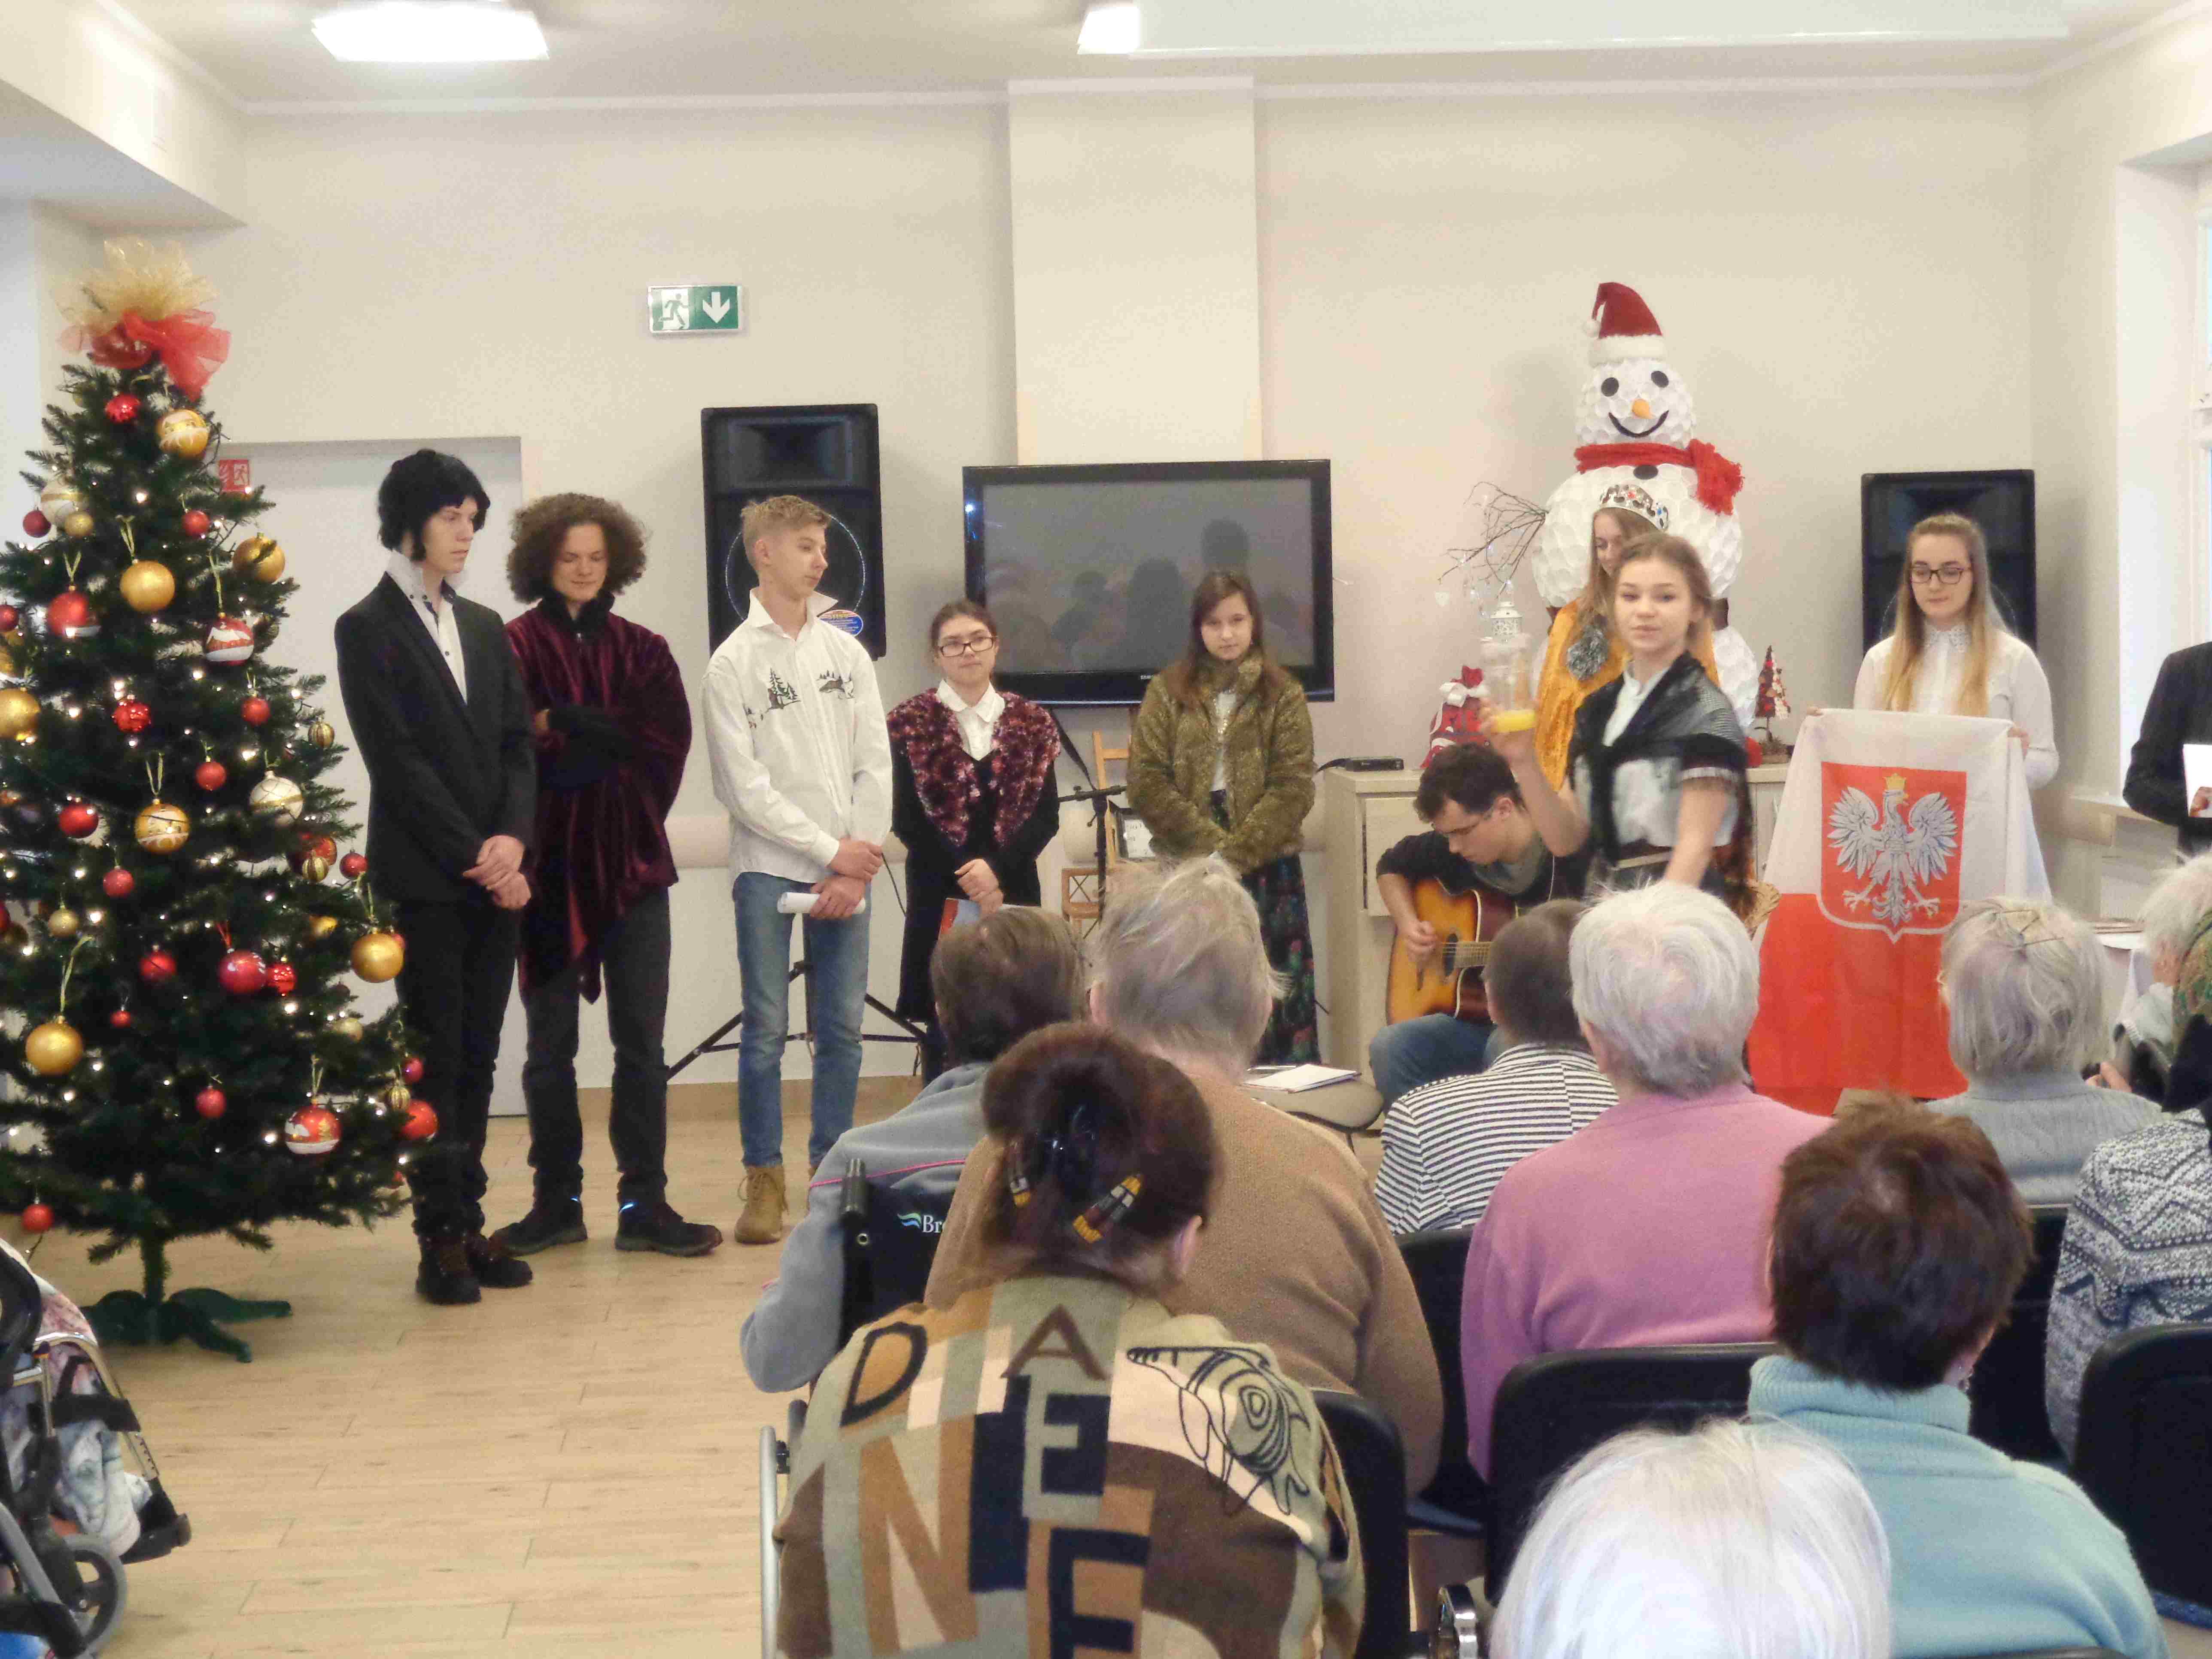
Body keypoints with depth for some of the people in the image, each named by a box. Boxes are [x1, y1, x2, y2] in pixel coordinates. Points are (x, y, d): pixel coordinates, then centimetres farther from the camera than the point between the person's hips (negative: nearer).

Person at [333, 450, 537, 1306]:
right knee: (436, 1058, -4)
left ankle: (468, 1225, 12)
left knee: (477, 1058, 7)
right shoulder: (368, 628, -2)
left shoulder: (484, 627, 16)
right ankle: (440, 1240, 0)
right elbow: (396, 759, -9)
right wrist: (474, 857, -13)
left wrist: (513, 837, -8)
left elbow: (517, 743, 10)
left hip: (493, 873, 5)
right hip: (422, 876, -5)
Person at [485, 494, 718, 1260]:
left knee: (642, 1041, 2)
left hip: (631, 861, 2)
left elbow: (668, 743, -1)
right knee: (549, 1045, 7)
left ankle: (645, 1205, 8)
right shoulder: (516, 647, -3)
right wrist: (601, 730, -14)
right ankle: (556, 1203, 17)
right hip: (549, 864, -2)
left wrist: (561, 726, -7)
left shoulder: (641, 649, 8)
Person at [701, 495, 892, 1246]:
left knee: (841, 1028, 5)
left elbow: (875, 767, 6)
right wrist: (830, 851, -10)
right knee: (767, 1028, -2)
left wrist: (856, 869, -5)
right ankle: (764, 1181, 6)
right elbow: (744, 785, -8)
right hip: (768, 869, -3)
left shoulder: (846, 652, 10)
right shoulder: (734, 662, -2)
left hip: (845, 872, 3)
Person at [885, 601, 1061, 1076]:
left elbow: (1047, 815, 2)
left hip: (1013, 892, 2)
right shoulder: (912, 724, 2)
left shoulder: (1031, 723, 9)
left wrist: (996, 869, -13)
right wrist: (966, 879, -12)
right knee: (945, 1029, -3)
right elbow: (906, 819, -4)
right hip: (940, 897, -2)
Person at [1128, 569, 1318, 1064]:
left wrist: (1236, 853, -12)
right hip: (1186, 866, 1)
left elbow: (1293, 787, -2)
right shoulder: (1167, 691, 7)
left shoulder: (1282, 695, 5)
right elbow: (1146, 782, 0)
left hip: (1266, 866, 0)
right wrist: (1210, 846, -9)